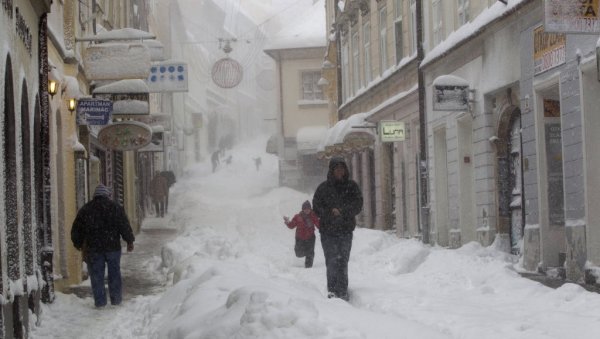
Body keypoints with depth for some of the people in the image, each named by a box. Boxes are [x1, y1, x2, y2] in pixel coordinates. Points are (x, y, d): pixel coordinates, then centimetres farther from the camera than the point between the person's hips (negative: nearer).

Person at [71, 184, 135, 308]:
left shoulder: (85, 209, 6)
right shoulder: (115, 207, 2)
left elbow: (76, 229, 10)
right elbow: (125, 226, -2)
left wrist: (78, 244, 21)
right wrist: (129, 241, 7)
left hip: (93, 248, 0)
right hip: (112, 246, 0)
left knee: (96, 275, 4)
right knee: (114, 274, 10)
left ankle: (100, 301, 2)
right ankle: (116, 299, 13)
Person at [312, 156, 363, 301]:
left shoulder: (352, 186, 7)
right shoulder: (323, 187, 4)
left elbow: (358, 205, -1)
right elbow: (316, 207, 3)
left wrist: (341, 211, -13)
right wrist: (331, 213, -13)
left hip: (345, 230, 1)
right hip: (327, 231, -1)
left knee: (343, 262, -3)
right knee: (332, 262, -8)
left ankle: (342, 293, 0)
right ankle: (332, 291, -4)